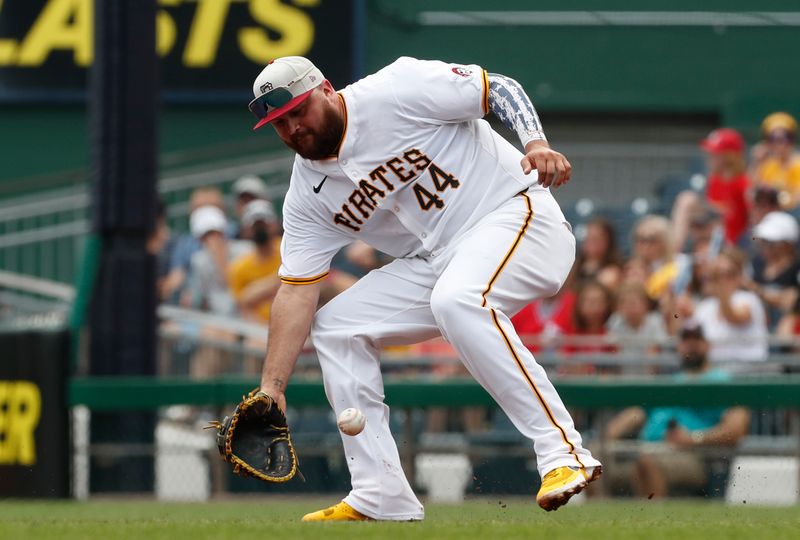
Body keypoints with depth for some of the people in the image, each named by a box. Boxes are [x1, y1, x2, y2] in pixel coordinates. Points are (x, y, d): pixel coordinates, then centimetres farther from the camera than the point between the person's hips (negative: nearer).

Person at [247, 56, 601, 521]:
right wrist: (272, 389, -7)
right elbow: (297, 291, 1)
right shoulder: (308, 195, 3)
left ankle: (564, 453, -37)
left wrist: (537, 143, -30)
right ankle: (382, 499, 1)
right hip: (435, 261, 8)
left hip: (516, 214, -8)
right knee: (334, 327, 2)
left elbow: (499, 88, -12)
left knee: (456, 300, -37)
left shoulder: (397, 91, -15)